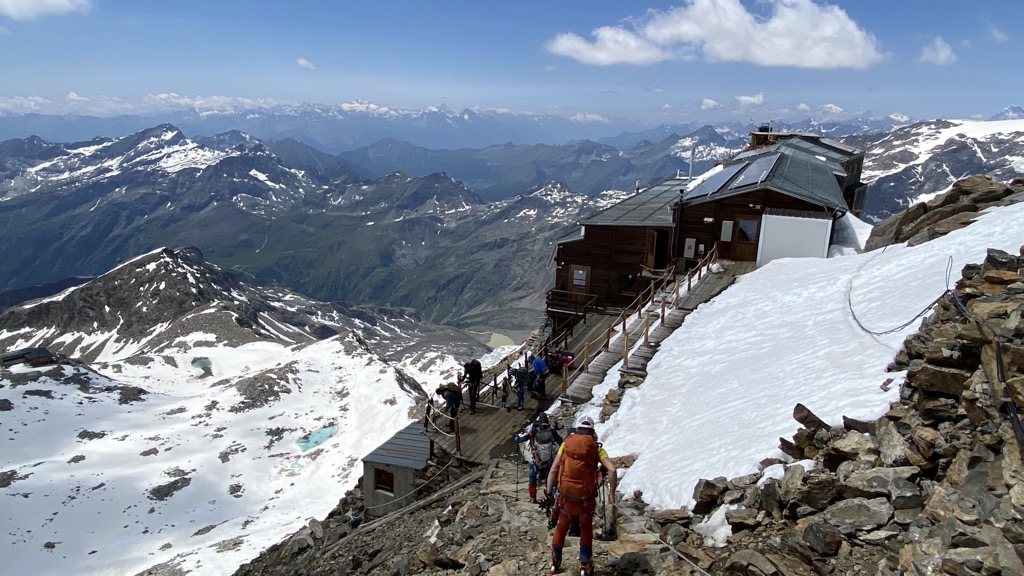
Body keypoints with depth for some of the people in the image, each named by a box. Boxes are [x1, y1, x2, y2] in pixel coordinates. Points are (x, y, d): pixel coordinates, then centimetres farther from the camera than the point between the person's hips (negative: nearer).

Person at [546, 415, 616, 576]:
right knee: (586, 530, 25)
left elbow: (553, 471, -5)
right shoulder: (596, 448, -4)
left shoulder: (565, 444, -1)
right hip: (586, 499, -1)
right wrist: (612, 493, -6)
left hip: (566, 497, 1)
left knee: (561, 529, 24)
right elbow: (612, 469, -16)